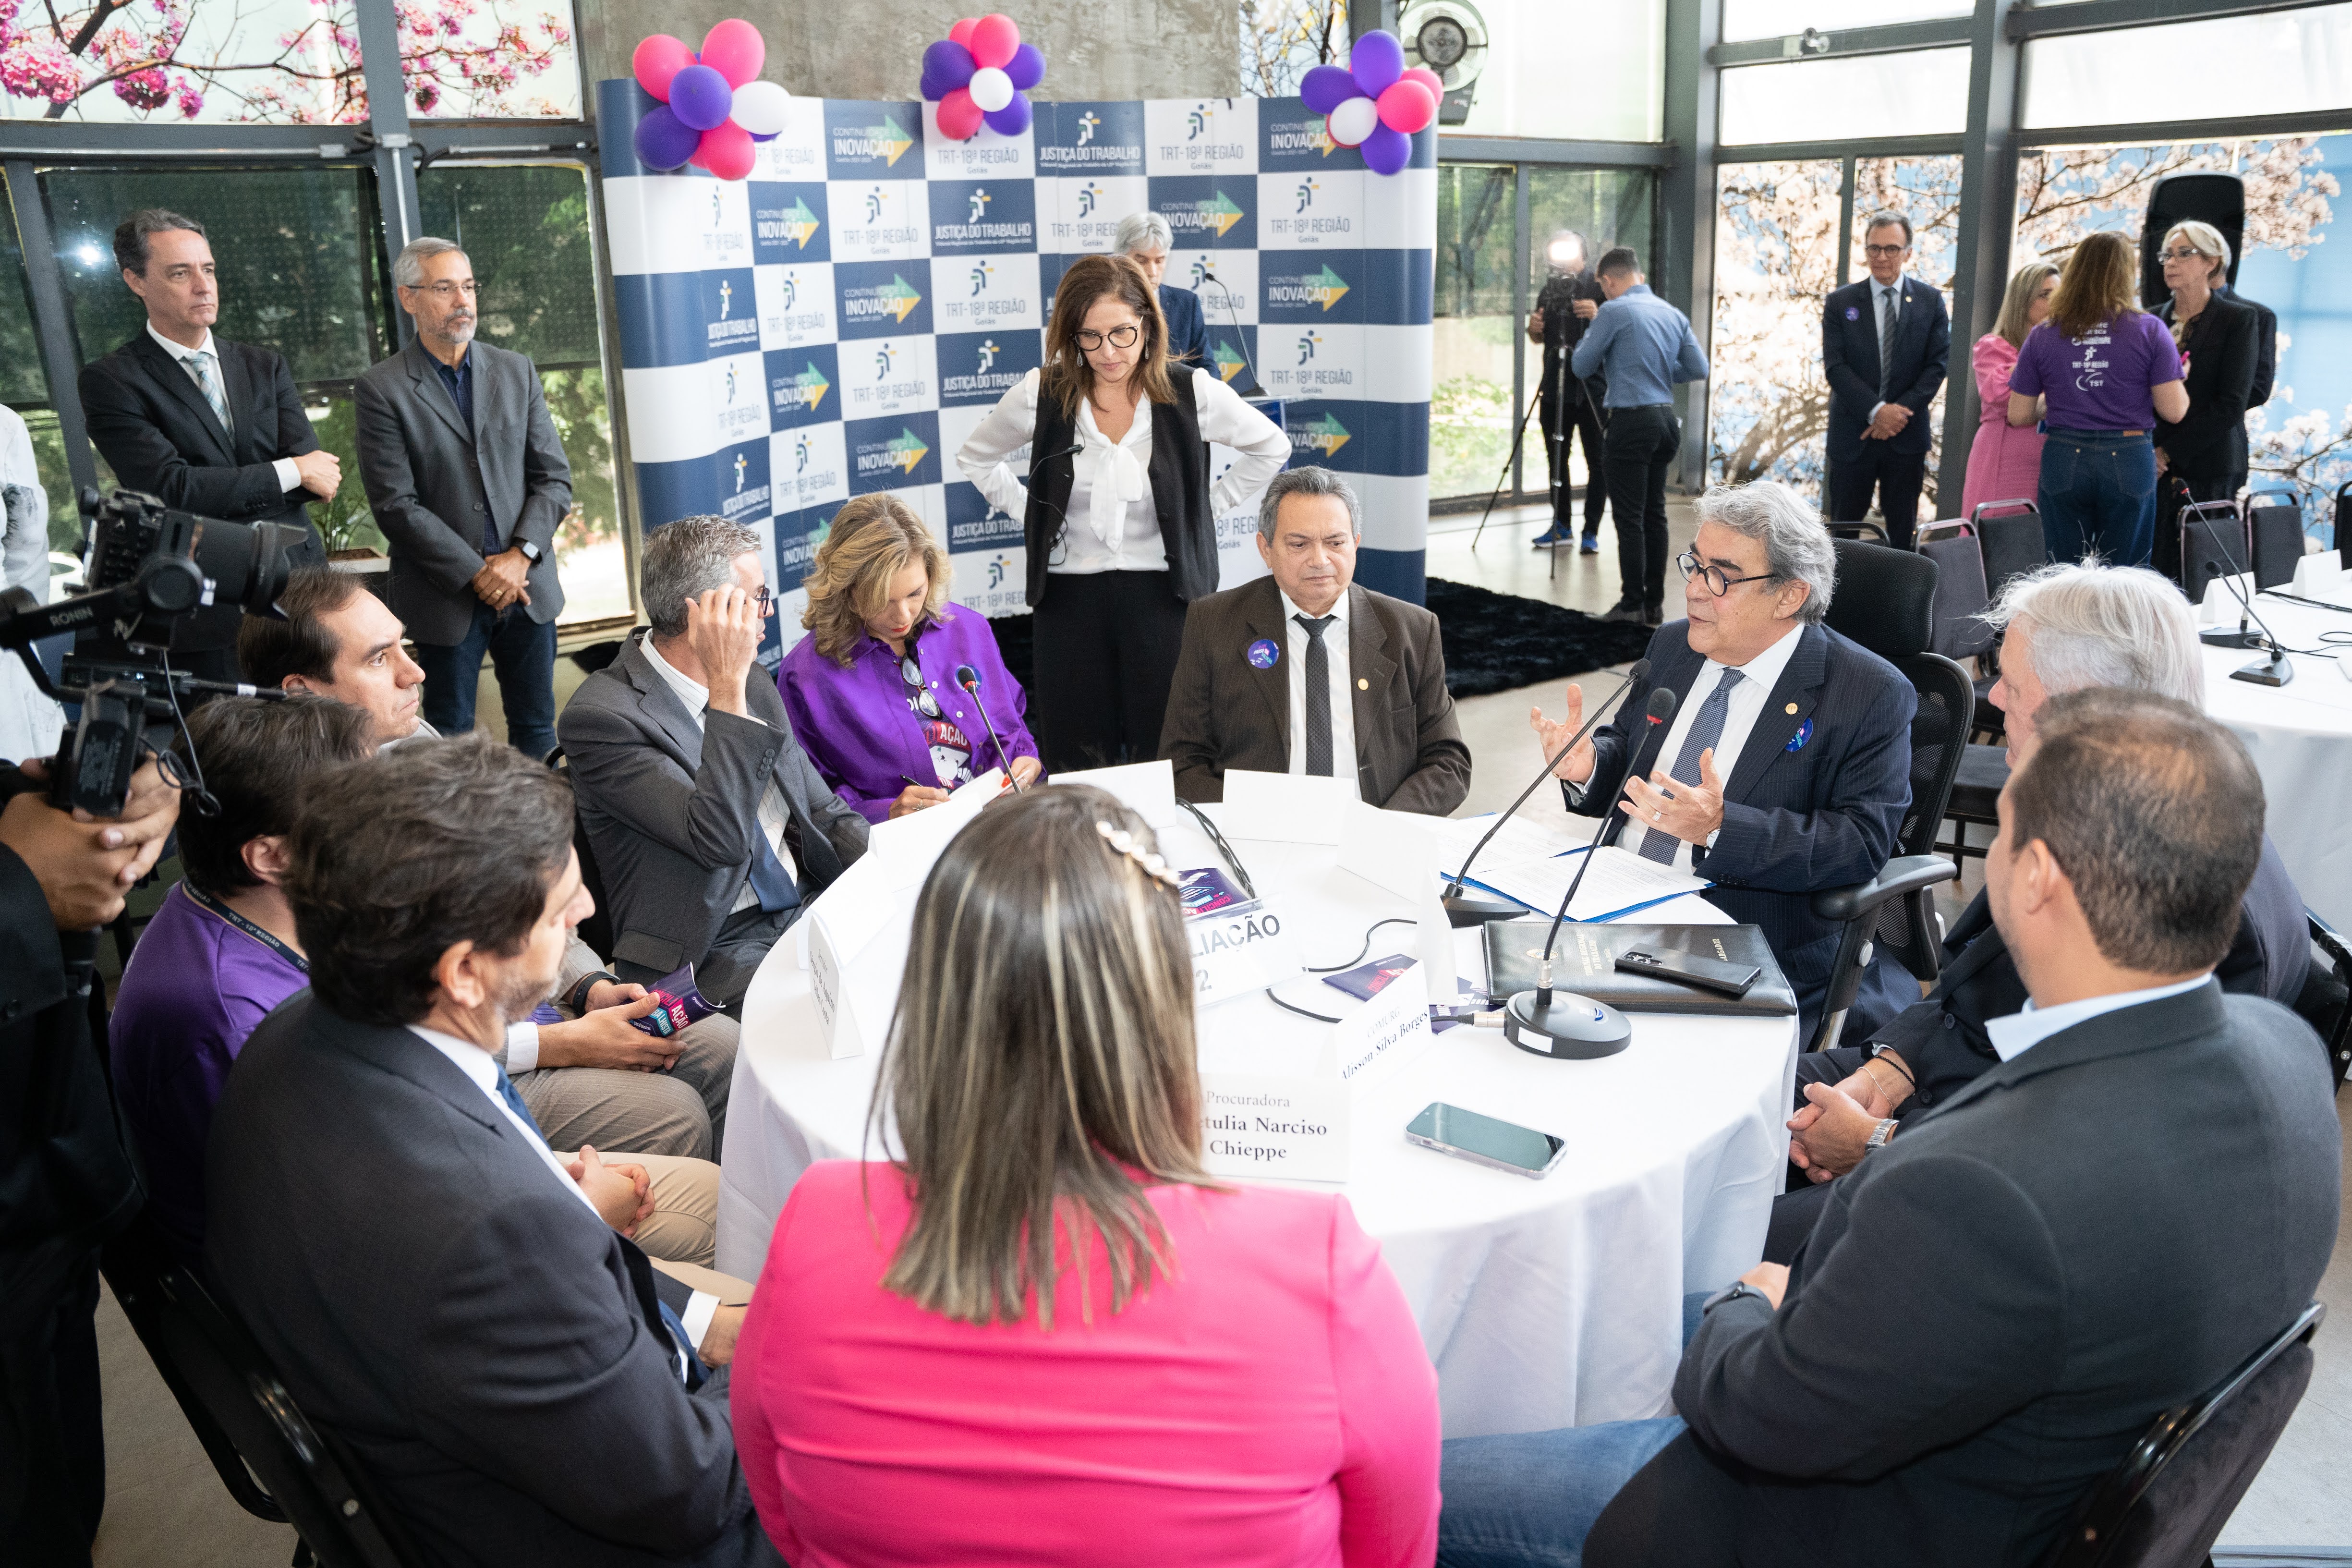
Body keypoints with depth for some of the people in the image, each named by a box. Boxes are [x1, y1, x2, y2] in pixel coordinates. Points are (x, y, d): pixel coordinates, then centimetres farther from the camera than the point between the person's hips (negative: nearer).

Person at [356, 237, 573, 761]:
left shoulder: (517, 371, 8)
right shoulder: (382, 390, -4)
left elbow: (554, 478, 4)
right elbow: (397, 505, -9)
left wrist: (521, 555, -9)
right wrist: (477, 574, -13)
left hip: (529, 583, 3)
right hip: (447, 595, -3)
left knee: (537, 728, 11)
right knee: (450, 742, 7)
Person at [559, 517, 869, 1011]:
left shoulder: (752, 684, 9)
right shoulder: (601, 715, -14)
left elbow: (828, 814, 14)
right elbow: (720, 840, -26)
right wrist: (727, 686, -26)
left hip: (811, 907, 7)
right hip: (718, 948, -7)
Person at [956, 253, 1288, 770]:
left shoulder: (1192, 394, -3)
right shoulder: (1042, 395, -1)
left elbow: (1271, 447, 13)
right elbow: (975, 458, 16)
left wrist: (1208, 507, 6)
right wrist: (1030, 513, 6)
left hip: (1163, 596, -1)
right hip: (1070, 596, 1)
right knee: (1077, 766, 4)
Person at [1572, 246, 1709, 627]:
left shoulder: (1614, 312, -9)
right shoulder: (1674, 313, 10)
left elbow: (1581, 366, -2)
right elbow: (1698, 369, 10)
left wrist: (1592, 325, 15)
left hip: (1632, 421, -7)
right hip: (1666, 421, 7)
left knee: (1630, 518, -4)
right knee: (1655, 514, 11)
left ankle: (1633, 605, -3)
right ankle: (1654, 605, 14)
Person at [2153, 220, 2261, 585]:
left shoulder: (2239, 319, 0)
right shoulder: (2154, 319, 13)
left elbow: (2231, 404, -8)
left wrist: (2169, 451, -13)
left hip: (2209, 470, -4)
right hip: (2154, 470, 4)